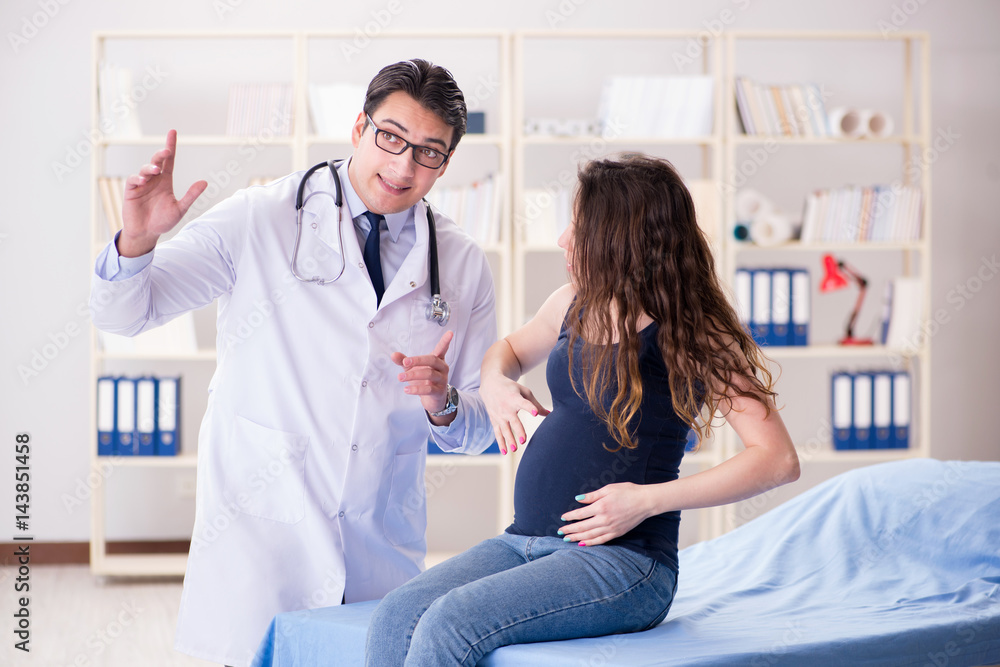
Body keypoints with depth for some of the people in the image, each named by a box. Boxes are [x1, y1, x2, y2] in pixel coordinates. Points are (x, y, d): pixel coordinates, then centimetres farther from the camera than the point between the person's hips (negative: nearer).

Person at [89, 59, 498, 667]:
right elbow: (123, 314, 0)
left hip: (385, 544, 3)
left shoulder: (464, 265, 6)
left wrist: (444, 405, -12)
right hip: (263, 522, -3)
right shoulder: (262, 219, -2)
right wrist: (138, 240, -20)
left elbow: (480, 430, 10)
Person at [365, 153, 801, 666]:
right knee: (394, 619, -20)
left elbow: (778, 460, -13)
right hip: (525, 541, 7)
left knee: (447, 624, -28)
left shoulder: (692, 335, -7)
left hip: (623, 559, -6)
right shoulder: (575, 304, 13)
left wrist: (648, 499, -18)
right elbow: (510, 349, 35)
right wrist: (494, 383, 9)